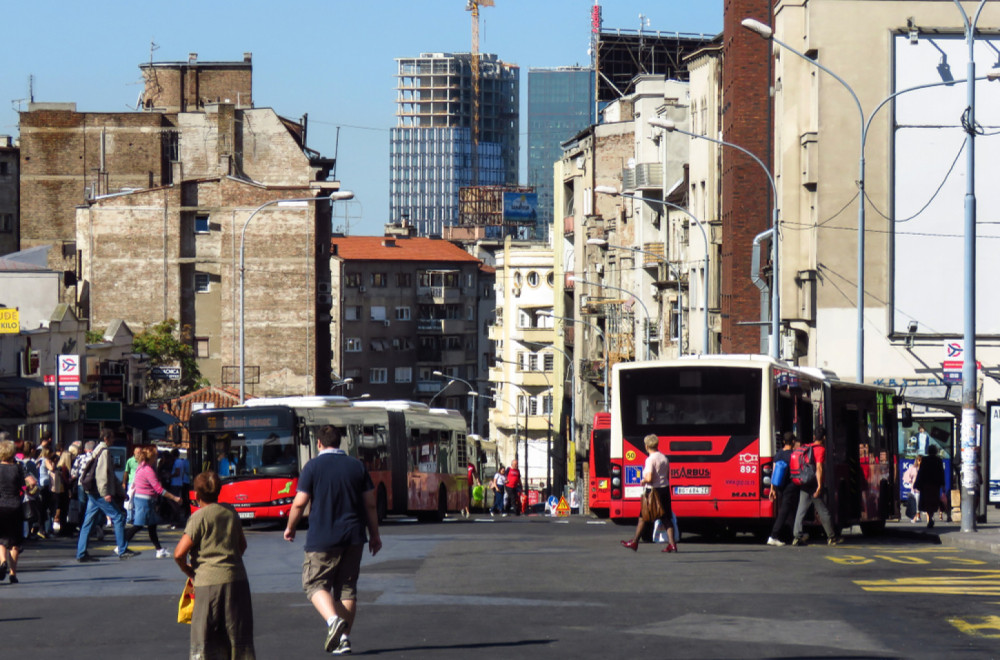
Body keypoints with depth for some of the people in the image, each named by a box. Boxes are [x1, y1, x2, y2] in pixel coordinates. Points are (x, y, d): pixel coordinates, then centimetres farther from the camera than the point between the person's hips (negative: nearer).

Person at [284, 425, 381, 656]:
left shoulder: (313, 467, -5)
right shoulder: (357, 466, 6)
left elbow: (300, 503, -6)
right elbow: (370, 504, 7)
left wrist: (290, 528, 10)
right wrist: (374, 534, 16)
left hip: (322, 539, -4)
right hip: (353, 538, 4)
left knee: (315, 584, 5)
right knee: (347, 587, 11)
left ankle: (333, 619, -21)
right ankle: (344, 637, 7)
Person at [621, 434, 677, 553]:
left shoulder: (650, 459, -15)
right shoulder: (665, 458, 7)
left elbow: (649, 478, -22)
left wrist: (643, 481, -2)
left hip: (653, 490, -6)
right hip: (665, 489, 6)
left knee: (643, 517, 8)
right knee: (666, 518, 5)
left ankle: (634, 543, 17)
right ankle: (672, 544, -5)